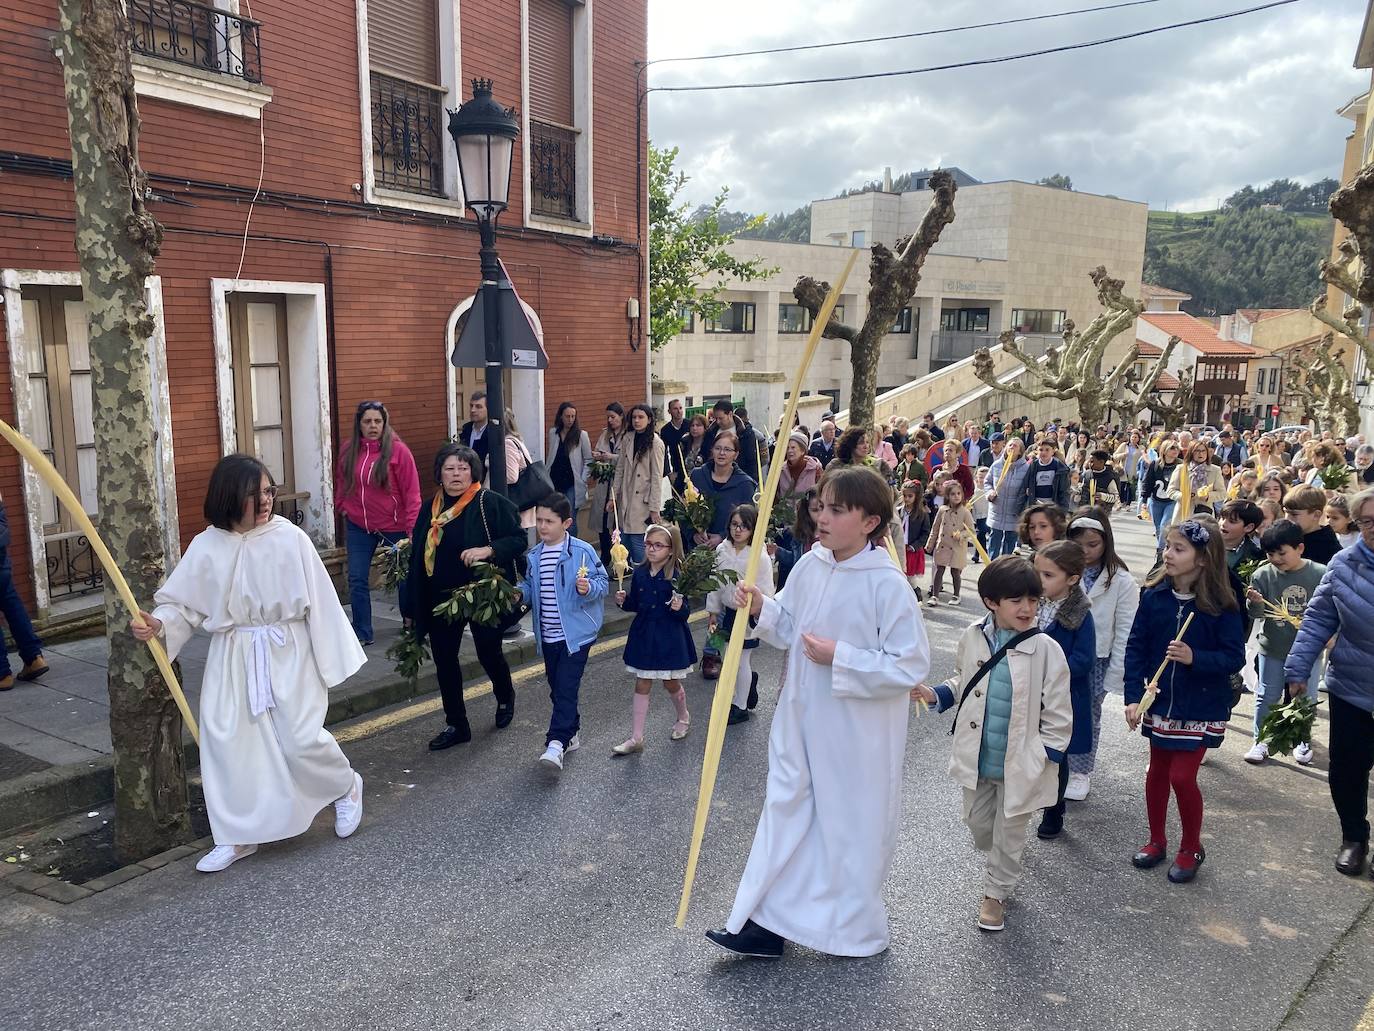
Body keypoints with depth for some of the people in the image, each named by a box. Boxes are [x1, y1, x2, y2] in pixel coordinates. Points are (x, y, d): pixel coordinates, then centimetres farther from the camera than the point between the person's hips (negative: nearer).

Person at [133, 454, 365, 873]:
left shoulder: (289, 538, -11)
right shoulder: (207, 546, -3)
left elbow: (319, 601, -7)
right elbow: (184, 603, 2)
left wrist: (331, 657, -5)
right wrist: (160, 624, -20)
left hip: (287, 654, -3)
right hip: (232, 658, 3)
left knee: (301, 739, -6)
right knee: (226, 742, 4)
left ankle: (346, 787, 27)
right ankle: (237, 836, 22)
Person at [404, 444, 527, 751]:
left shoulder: (491, 503, -9)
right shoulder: (430, 509, 7)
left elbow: (519, 539, -8)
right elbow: (418, 555, 11)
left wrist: (488, 550, -26)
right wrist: (414, 604, 8)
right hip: (441, 597, 5)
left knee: (489, 653, 6)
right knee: (444, 660, 7)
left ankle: (505, 697, 39)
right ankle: (456, 725, 22)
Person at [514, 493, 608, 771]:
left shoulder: (582, 551, -11)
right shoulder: (534, 556, 7)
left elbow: (602, 582, -8)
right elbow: (530, 586, 17)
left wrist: (588, 588, -28)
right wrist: (520, 592, -4)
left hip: (576, 633, -6)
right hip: (548, 635, 6)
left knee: (566, 687, -10)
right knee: (556, 687, 16)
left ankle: (556, 744, -12)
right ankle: (570, 734, 32)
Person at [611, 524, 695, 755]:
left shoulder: (677, 576, -15)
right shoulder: (639, 573, -1)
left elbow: (686, 612, -13)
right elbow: (635, 604, 10)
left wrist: (679, 608, -34)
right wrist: (624, 601, -10)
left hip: (670, 637, -4)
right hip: (643, 635, 4)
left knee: (671, 684, 13)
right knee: (642, 685, 8)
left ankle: (684, 718, 44)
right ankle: (636, 738, 15)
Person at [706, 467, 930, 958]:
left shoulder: (887, 584, -21)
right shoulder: (809, 566, -1)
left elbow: (911, 664, -20)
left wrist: (839, 658, -24)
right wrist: (761, 608, -7)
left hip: (857, 732, -6)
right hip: (802, 718, 6)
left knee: (852, 822, 12)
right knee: (787, 810, 12)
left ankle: (855, 928, 35)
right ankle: (768, 921, 25)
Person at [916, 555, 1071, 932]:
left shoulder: (1046, 651, -18)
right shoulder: (974, 637, -7)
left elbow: (1057, 714, -11)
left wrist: (1043, 761, -12)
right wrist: (936, 695, -7)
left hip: (1019, 763, -4)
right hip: (976, 757, 4)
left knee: (1009, 833, 13)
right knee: (977, 821, 21)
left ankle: (996, 893, 37)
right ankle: (1003, 867, 52)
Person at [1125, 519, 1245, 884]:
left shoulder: (1221, 605, -15)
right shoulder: (1154, 594, -7)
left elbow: (1234, 657, -12)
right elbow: (1136, 646, -5)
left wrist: (1195, 658, -29)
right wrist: (1133, 696, -9)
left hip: (1201, 707, -3)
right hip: (1160, 702, 4)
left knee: (1182, 776, -2)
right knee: (1157, 771, 15)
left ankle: (1191, 848, 23)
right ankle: (1157, 841, 35)